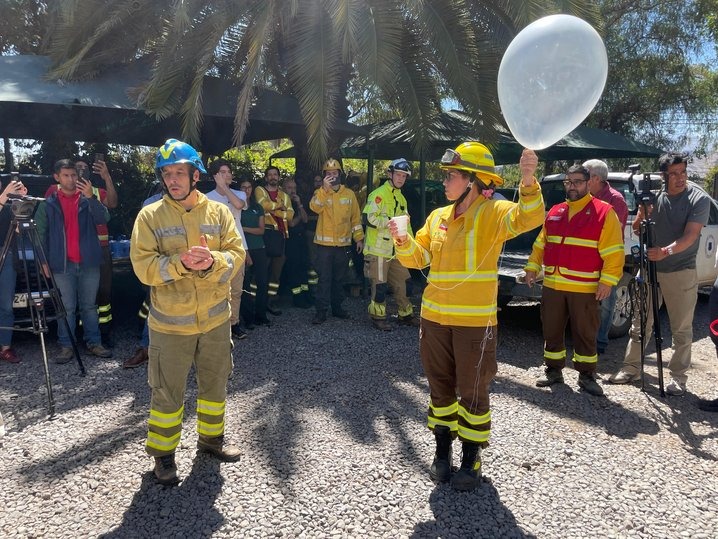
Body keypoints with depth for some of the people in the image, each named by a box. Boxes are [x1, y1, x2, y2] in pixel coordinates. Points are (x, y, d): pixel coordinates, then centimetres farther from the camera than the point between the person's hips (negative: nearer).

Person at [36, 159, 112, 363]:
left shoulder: (87, 199, 5)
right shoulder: (48, 204, 4)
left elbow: (103, 219, -12)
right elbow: (41, 234, 5)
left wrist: (91, 197, -24)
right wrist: (44, 261, -2)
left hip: (89, 263, 1)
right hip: (63, 265, -1)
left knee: (89, 306, 11)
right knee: (66, 307, 4)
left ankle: (94, 343, 18)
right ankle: (66, 346, 12)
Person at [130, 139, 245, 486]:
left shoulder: (218, 212, 1)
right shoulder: (150, 216, -5)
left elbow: (236, 254, -6)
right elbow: (144, 267, -13)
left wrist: (213, 261, -27)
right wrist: (182, 263, -30)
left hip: (215, 319, 3)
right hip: (170, 323, -3)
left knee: (215, 384, 18)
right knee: (167, 392, 8)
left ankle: (211, 438, 41)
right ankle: (163, 453, 28)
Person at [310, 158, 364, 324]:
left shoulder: (349, 194, 7)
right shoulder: (320, 192, 0)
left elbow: (355, 217, 10)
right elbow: (315, 207, -22)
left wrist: (359, 237, 7)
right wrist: (324, 188, -31)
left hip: (343, 244, 3)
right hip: (325, 244, -3)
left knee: (340, 278, 12)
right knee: (324, 278, -2)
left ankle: (337, 307, 25)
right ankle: (321, 311, 3)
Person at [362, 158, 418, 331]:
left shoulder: (401, 198, 16)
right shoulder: (378, 194, -11)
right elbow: (369, 219, -21)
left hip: (396, 249, 8)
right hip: (378, 249, -8)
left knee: (401, 282, 14)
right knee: (380, 284, -1)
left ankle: (406, 315, 26)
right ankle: (378, 317, 12)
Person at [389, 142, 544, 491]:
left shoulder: (492, 213, -8)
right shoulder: (438, 217, 10)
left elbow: (529, 217, -27)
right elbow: (418, 258, 11)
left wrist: (528, 183, -45)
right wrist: (403, 241, -9)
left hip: (475, 321, -5)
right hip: (435, 317, 6)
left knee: (473, 391, 6)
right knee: (440, 386, 14)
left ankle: (471, 459, 22)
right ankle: (442, 452, 29)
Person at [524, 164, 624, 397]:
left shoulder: (604, 212, -4)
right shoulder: (554, 212, 12)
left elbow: (613, 251, -8)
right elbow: (540, 244, 18)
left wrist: (607, 281, -14)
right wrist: (532, 267, 11)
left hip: (585, 288, -4)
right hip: (552, 285, 5)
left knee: (585, 334, 6)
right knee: (551, 331, 12)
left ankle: (586, 375, 19)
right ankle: (554, 370, 26)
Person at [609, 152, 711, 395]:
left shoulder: (699, 199, -7)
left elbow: (690, 236, -17)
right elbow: (636, 230, 5)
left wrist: (666, 251, -33)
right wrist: (642, 214, -16)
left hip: (681, 273, -3)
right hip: (650, 268, 3)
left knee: (681, 329, 5)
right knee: (640, 323, 10)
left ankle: (678, 377, 16)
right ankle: (632, 367, 21)